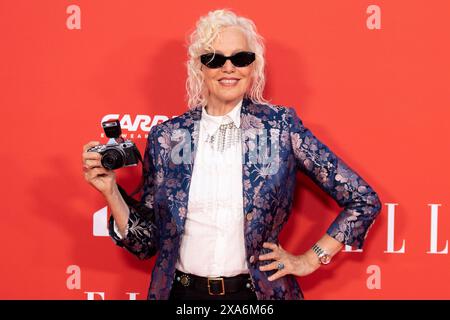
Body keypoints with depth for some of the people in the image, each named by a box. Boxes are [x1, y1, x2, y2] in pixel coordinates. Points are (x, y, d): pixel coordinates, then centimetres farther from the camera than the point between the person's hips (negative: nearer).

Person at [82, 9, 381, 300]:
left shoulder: (281, 125, -6)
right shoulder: (167, 136, -2)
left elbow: (363, 201, -3)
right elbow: (146, 242, 2)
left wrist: (310, 259, -3)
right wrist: (111, 190, -11)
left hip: (258, 294, -1)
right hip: (183, 292, 2)